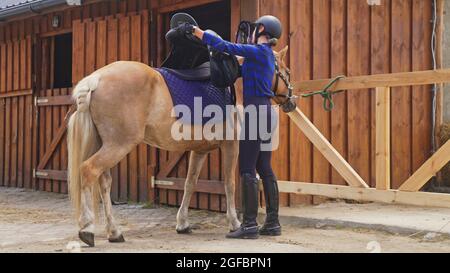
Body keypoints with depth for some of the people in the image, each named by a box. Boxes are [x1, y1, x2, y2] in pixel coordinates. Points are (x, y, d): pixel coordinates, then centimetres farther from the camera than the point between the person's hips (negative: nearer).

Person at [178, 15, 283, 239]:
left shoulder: (259, 51, -9)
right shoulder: (267, 54, 18)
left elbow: (225, 47, -16)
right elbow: (242, 70, 27)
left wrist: (194, 30, -12)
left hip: (255, 110, -9)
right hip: (265, 111, 9)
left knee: (247, 168, -7)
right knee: (265, 169, 10)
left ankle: (250, 225, -7)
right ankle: (272, 223, 12)